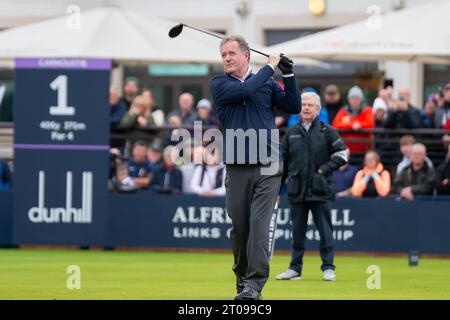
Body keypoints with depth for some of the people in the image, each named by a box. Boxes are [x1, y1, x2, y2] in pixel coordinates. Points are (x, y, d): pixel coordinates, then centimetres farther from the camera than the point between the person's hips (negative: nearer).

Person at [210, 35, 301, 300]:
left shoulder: (267, 83, 12)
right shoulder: (219, 84, 5)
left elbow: (293, 107, 10)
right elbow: (245, 90, -13)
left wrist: (288, 74, 3)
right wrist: (270, 66, -4)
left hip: (267, 168, 0)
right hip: (237, 169, 0)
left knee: (259, 225, -10)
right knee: (239, 227, 4)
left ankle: (255, 284, -14)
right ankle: (242, 278, 19)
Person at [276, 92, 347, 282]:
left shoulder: (327, 131, 2)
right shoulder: (291, 133, 10)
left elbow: (342, 155, 2)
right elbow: (282, 161, 14)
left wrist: (324, 169, -9)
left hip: (320, 189, -3)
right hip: (296, 191, 3)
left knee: (325, 229, -1)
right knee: (298, 230, 6)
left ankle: (328, 268, 5)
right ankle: (295, 268, 12)